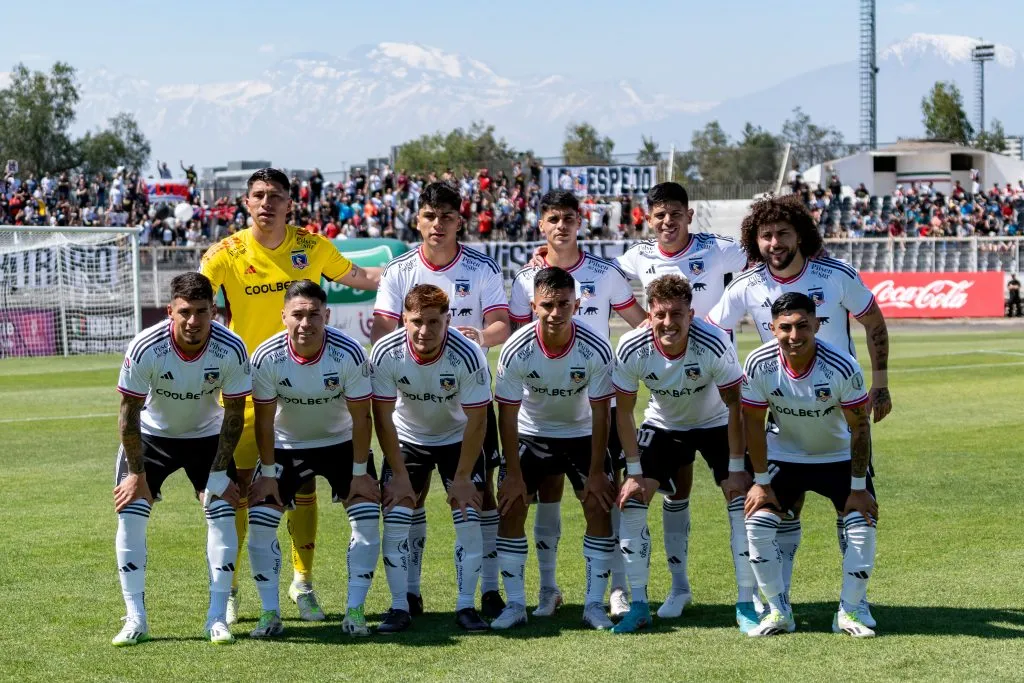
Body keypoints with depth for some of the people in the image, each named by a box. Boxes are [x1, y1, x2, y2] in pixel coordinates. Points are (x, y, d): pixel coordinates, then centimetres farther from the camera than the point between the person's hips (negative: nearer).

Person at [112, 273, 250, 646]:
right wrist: (137, 473, -14)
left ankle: (217, 616, -5)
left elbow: (233, 415, -15)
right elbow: (129, 414, -19)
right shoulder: (144, 349, -31)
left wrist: (219, 474, -14)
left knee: (223, 513, -12)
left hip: (207, 436, 1)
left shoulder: (231, 350, -27)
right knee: (130, 514, -12)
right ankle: (135, 619, -5)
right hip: (150, 434, -1)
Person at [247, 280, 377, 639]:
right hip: (286, 445, 1)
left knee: (367, 518, -16)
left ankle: (355, 610, -6)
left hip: (342, 443, 0)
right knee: (260, 521, -13)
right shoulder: (267, 357, -24)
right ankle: (270, 612, -3)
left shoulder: (348, 354, -26)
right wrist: (267, 473, -12)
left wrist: (360, 472, -15)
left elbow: (360, 417, -17)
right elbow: (264, 419, -12)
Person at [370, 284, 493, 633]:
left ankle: (466, 605, 1)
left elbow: (476, 421, -20)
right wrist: (399, 474, -15)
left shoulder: (468, 355, -30)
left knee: (468, 518, -11)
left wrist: (462, 478, -18)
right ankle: (400, 606, 0)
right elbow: (383, 417, -15)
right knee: (396, 518, -10)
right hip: (407, 439, 1)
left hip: (458, 438, -1)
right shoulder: (385, 353, -26)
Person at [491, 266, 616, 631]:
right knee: (510, 506, -10)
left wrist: (597, 472, -16)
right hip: (530, 434, 0)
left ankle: (594, 604, -2)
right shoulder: (515, 350, -25)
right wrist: (513, 473, -16)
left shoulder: (596, 350, -25)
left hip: (582, 433, 0)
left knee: (599, 506, -11)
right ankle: (515, 604, -1)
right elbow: (507, 414, -16)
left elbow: (600, 413, -16)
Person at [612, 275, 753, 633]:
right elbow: (624, 412, -13)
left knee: (742, 499, -16)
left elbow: (734, 406, -21)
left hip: (715, 423, -2)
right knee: (631, 500, -11)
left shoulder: (713, 344, -32)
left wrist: (737, 468, -20)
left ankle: (746, 603, -6)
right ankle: (638, 604, 0)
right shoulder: (631, 349, -27)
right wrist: (634, 473, -15)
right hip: (662, 425, 2)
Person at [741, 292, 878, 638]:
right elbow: (753, 424, -10)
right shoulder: (759, 364, -23)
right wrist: (761, 481, -8)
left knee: (863, 525, -17)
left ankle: (850, 611, 0)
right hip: (783, 456, 1)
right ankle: (779, 612, 0)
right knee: (757, 524, -14)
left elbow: (859, 427, -18)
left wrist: (858, 488, -15)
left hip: (839, 457, -1)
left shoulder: (841, 366, -28)